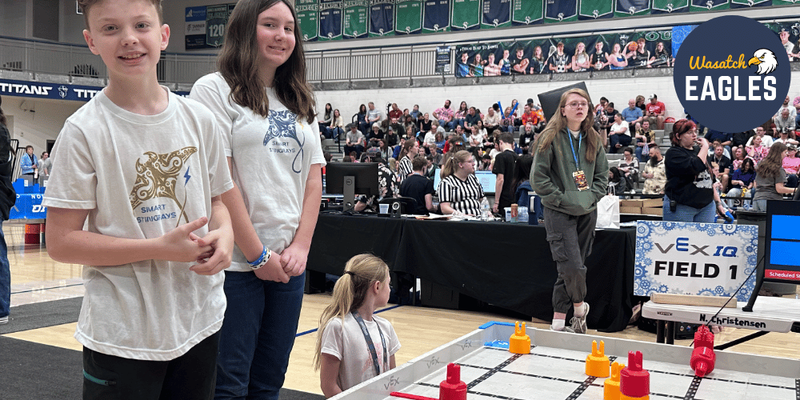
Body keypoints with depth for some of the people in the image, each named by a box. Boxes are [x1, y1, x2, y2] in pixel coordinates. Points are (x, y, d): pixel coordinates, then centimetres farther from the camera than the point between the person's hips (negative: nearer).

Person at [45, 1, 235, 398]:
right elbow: (61, 242, -11)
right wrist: (161, 248, -19)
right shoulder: (84, 131, -10)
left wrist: (224, 233, -10)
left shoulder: (199, 119, 1)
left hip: (199, 321, 4)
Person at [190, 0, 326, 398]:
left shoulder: (300, 104, 15)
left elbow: (313, 177, 11)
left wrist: (301, 246, -1)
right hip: (235, 264, -5)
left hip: (289, 263, 6)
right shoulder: (216, 90, -4)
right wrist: (257, 255, -12)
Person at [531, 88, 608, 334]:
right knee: (572, 266, -15)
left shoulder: (593, 140, 11)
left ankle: (559, 322, 16)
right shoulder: (551, 138, -5)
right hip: (559, 212, -5)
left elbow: (603, 174, 16)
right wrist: (563, 199, -12)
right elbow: (538, 177, -9)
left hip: (587, 212, 5)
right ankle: (579, 307, 14)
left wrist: (591, 196, 0)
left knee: (571, 268, 6)